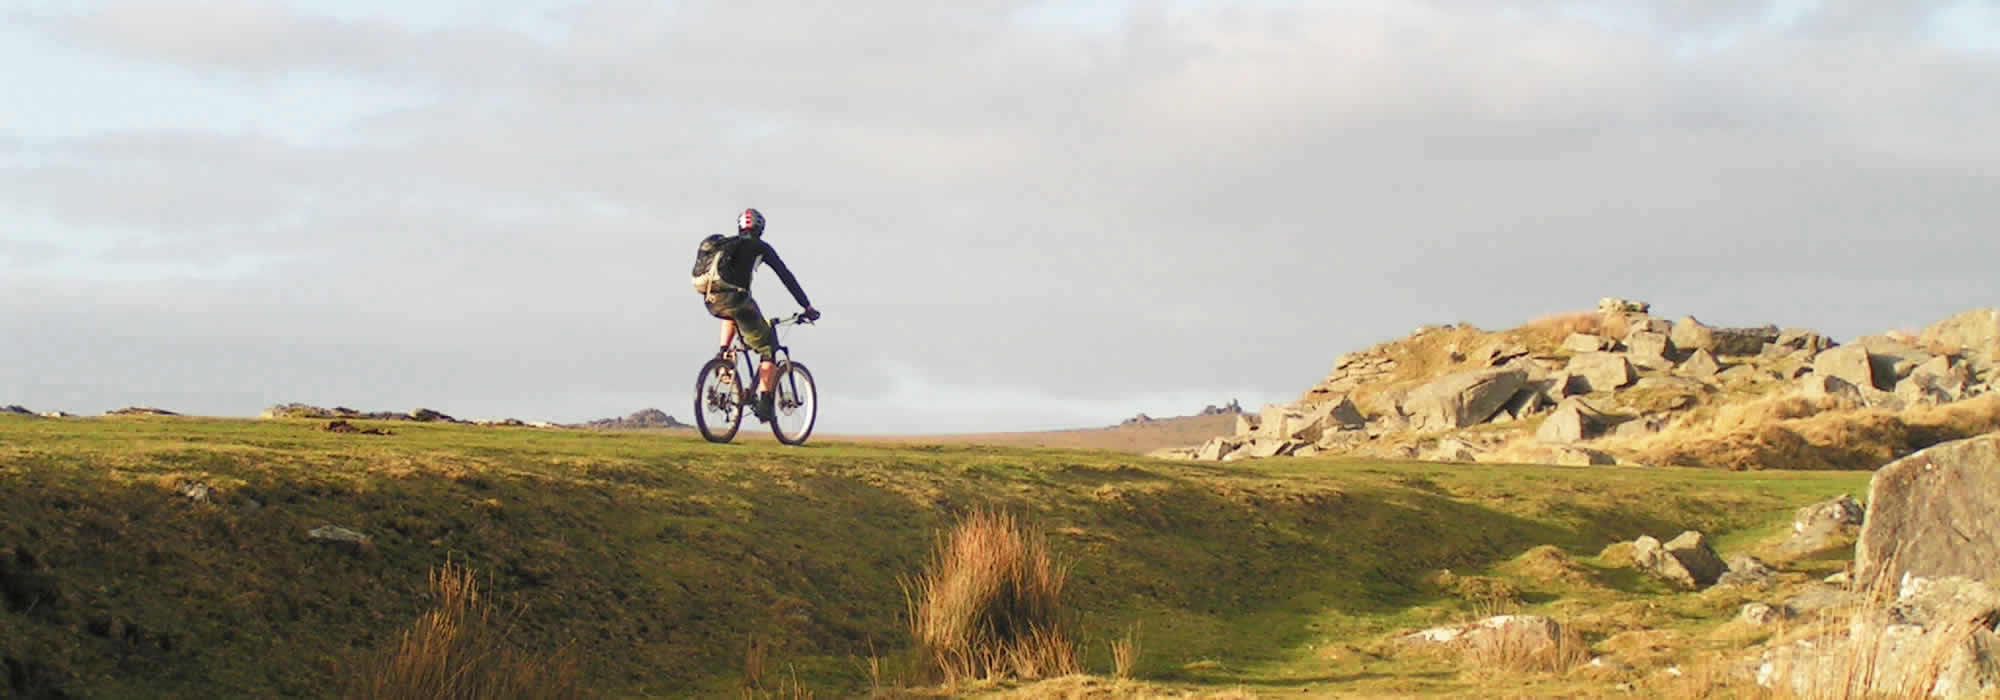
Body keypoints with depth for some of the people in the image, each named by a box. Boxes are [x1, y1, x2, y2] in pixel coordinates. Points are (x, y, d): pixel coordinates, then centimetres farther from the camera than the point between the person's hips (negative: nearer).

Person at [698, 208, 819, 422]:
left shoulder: (725, 244, 29)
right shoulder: (759, 247, 15)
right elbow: (786, 276, 14)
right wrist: (807, 307, 19)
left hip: (710, 301, 5)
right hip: (734, 298, -5)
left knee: (732, 317, 42)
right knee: (767, 348, 8)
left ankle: (723, 353, 20)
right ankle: (764, 402, -3)